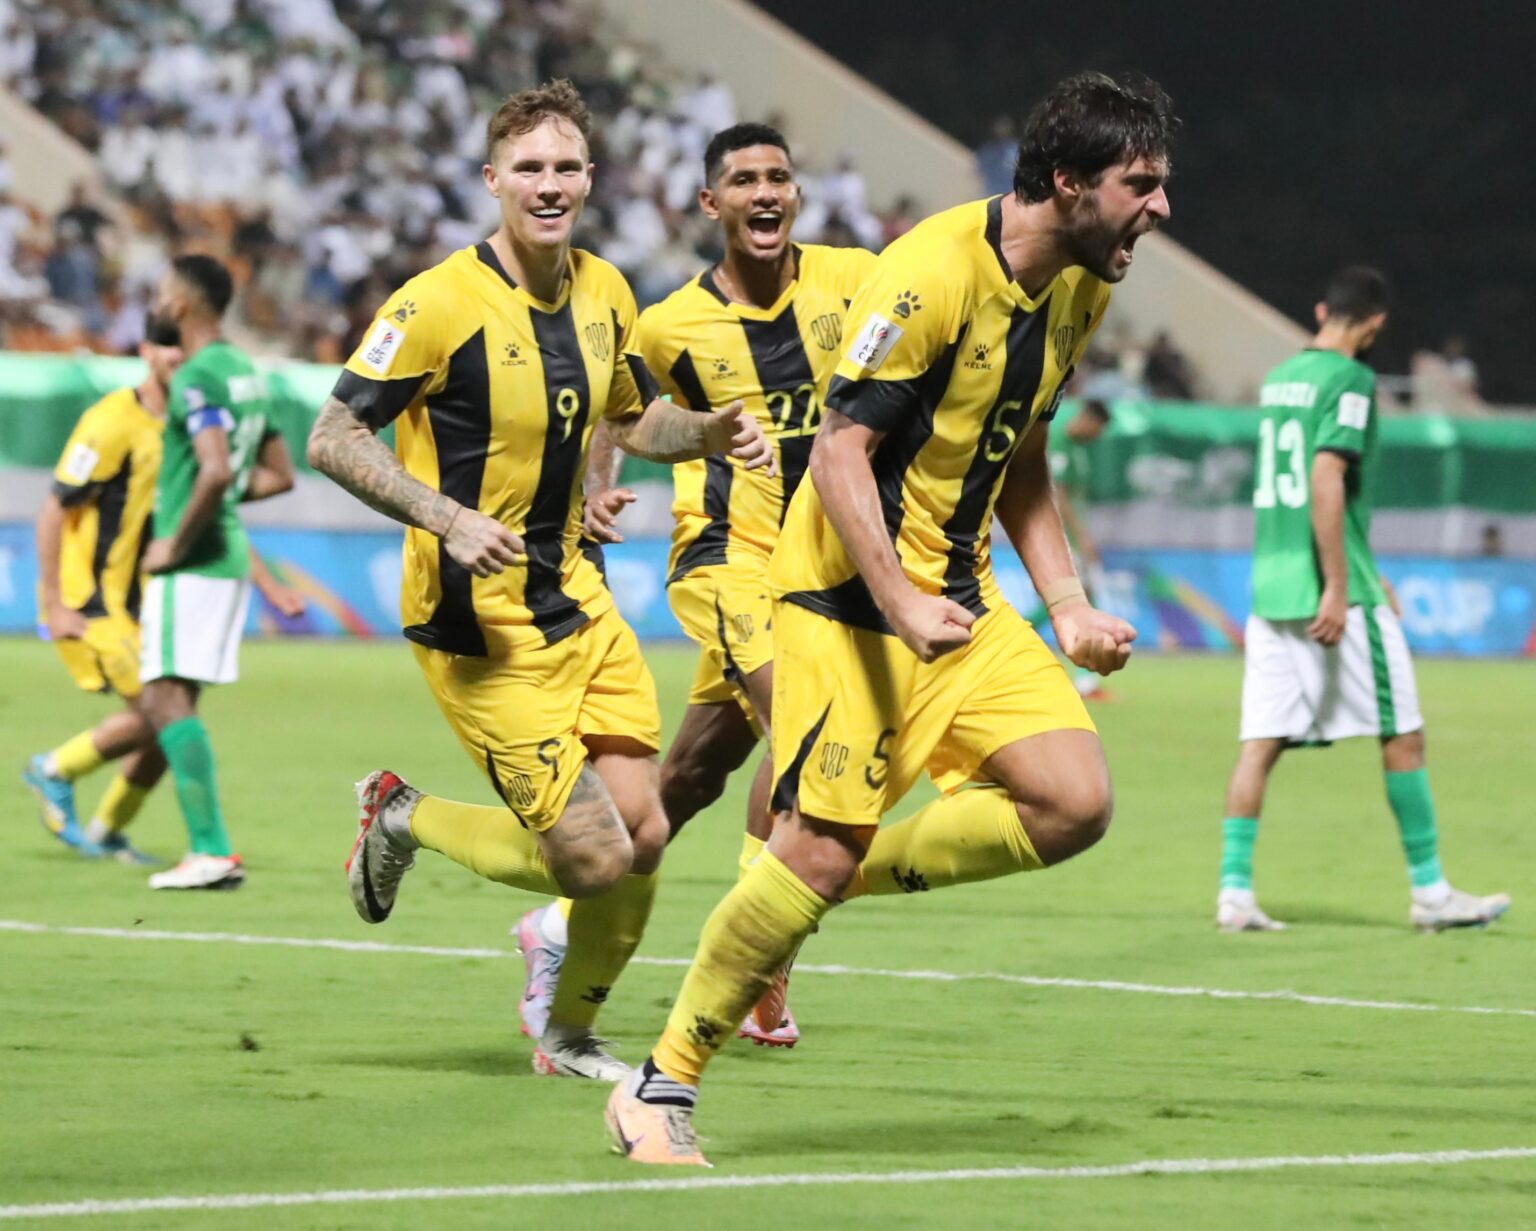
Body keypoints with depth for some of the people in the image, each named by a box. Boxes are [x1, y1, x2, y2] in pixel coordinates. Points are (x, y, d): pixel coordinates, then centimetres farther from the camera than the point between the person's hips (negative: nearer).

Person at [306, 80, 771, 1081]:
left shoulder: (604, 293, 5)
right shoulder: (440, 303, -18)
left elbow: (635, 418, 22)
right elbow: (333, 439, -16)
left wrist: (714, 431, 1)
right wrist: (449, 518, -28)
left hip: (577, 600, 7)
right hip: (477, 623, -7)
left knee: (643, 834, -1)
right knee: (595, 859, -10)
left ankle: (571, 1037, 23)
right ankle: (405, 820, 18)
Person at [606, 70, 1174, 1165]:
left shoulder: (1081, 288, 7)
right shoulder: (934, 272, -20)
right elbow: (840, 452, -20)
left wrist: (1069, 605, 12)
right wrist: (900, 604, -30)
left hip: (961, 597, 8)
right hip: (852, 593, -8)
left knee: (1074, 802, -9)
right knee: (820, 848, -12)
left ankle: (851, 878, 9)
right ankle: (662, 1091, 1)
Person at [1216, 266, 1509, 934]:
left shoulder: (1278, 378, 16)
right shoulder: (1349, 379, -9)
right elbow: (1326, 481, -19)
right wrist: (1339, 590, -20)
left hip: (1270, 581, 7)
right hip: (1331, 589, -7)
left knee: (1261, 742, 3)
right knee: (1404, 736, 3)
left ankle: (1235, 890, -5)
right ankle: (1428, 891, 7)